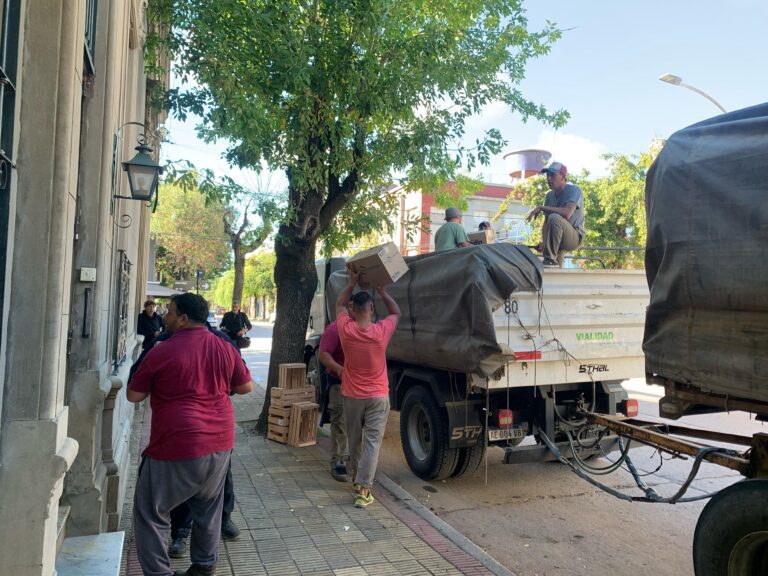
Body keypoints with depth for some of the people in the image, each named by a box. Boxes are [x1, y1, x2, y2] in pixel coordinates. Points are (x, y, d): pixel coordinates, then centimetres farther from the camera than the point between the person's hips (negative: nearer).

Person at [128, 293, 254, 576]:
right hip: (220, 443, 6)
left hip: (177, 447, -5)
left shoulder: (161, 352, -11)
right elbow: (246, 386, 11)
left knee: (151, 512, 11)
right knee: (208, 507, 22)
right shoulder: (225, 348, 1)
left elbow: (133, 395, -1)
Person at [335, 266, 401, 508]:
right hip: (378, 397, -2)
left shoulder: (346, 330, -12)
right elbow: (396, 312, 7)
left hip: (352, 396, 2)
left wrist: (352, 283, 5)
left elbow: (339, 305, 8)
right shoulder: (381, 331, -15)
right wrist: (382, 290, 5)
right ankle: (363, 489, -7)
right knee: (372, 441, -1)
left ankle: (356, 477, 36)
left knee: (354, 439, 18)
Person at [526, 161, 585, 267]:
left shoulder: (574, 190, -13)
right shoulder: (549, 195, 7)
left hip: (575, 236, -7)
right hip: (558, 240, 7)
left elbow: (567, 213, -31)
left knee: (554, 218, -33)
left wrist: (540, 208, -26)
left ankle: (550, 259, -27)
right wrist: (543, 242, -12)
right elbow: (546, 222, 5)